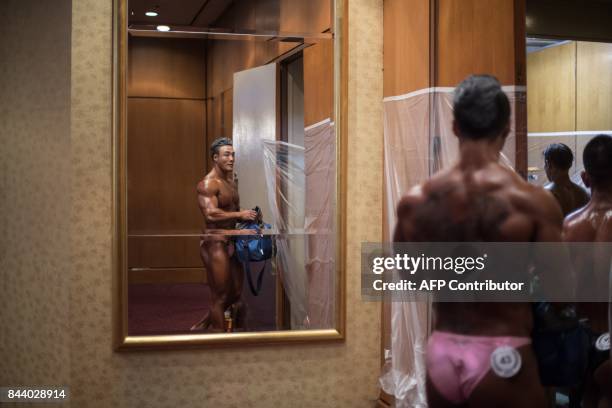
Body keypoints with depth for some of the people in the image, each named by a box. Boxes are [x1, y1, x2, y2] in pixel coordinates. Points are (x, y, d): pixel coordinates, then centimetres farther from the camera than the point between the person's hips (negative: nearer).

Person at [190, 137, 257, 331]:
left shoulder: (232, 181, 15)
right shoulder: (208, 184, -13)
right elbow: (211, 214, -27)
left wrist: (250, 218, 6)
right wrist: (240, 215, -22)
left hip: (231, 242, 9)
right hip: (215, 243, -9)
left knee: (236, 294, 14)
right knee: (220, 297, -2)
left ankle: (200, 327, 29)